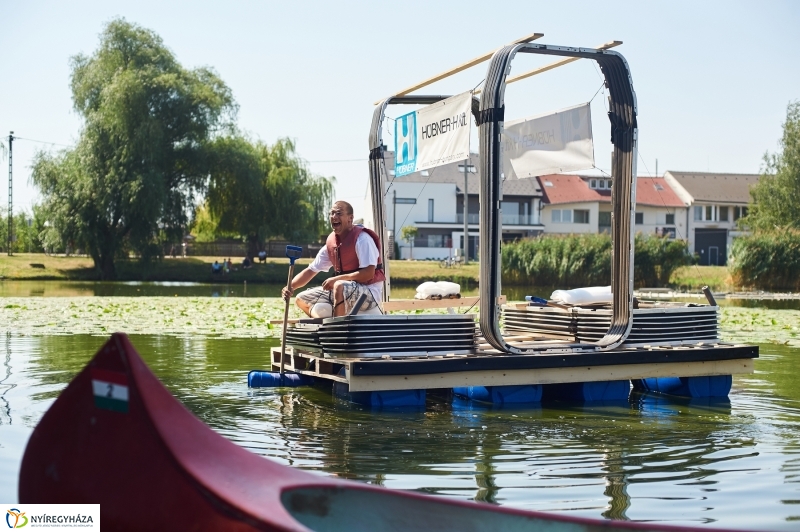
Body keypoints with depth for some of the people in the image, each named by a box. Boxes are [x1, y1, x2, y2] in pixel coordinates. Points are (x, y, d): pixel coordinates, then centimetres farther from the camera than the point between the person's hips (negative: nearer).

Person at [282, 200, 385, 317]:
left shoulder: (362, 239, -16)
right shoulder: (331, 242, 5)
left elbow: (369, 273, -24)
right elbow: (311, 270, 8)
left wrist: (336, 279, -24)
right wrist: (290, 286, -9)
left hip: (369, 292, -8)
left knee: (340, 286, -39)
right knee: (301, 299, 9)